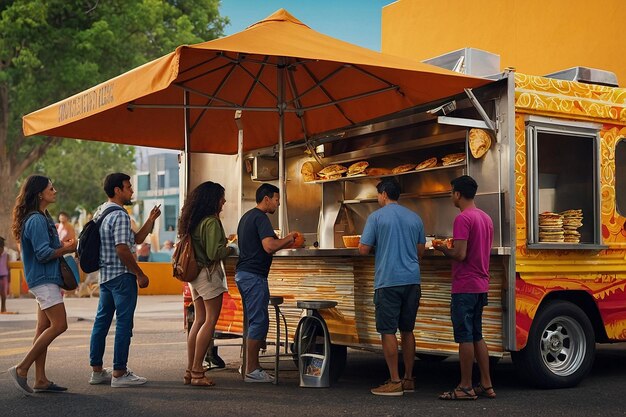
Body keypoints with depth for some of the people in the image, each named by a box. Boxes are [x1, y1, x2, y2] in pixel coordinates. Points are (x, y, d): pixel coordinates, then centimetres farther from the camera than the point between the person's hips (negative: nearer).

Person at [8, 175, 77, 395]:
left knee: (44, 327, 9)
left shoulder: (43, 218, 16)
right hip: (43, 279, -10)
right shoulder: (36, 220, -16)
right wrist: (67, 248, -7)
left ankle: (41, 380, 11)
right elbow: (44, 254, -20)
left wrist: (63, 245, 4)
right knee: (59, 325, -12)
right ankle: (21, 369, -8)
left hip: (47, 279, 10)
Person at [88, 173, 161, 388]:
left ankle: (97, 370, 18)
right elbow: (122, 250, -22)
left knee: (102, 321, 12)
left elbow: (136, 239, 17)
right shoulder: (120, 215, -15)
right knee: (124, 324, -4)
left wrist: (150, 221, 8)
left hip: (104, 275, 10)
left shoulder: (100, 212, 17)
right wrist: (140, 274, -14)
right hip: (122, 276, -10)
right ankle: (119, 373, -2)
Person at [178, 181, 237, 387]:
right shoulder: (211, 222, -16)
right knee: (210, 321, -4)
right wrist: (230, 249, -2)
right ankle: (197, 372, -7)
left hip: (194, 274, 9)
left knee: (199, 320, 12)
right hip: (208, 273, -9)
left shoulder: (191, 221, 11)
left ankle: (190, 370, 12)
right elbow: (214, 253, -20)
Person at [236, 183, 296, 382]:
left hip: (243, 274, 10)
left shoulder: (246, 217, 19)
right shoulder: (260, 218, -13)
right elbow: (269, 246, -25)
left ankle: (249, 365, 20)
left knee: (253, 321, 15)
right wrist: (288, 239, -8)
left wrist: (284, 242, 19)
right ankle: (251, 370, -3)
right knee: (259, 321, -6)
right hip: (254, 276, -10)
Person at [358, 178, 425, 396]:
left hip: (388, 281, -5)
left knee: (388, 331, -1)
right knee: (407, 330, 12)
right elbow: (420, 251, 17)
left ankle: (395, 382, -2)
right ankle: (408, 379, 17)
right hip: (412, 280, 5)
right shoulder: (415, 218, 11)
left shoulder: (376, 217, -4)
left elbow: (363, 250, -5)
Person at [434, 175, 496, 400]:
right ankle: (486, 385, 16)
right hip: (481, 286, 9)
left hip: (465, 287, -9)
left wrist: (443, 248, -3)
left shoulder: (463, 219, -15)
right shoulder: (486, 218, 14)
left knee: (465, 337, -3)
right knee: (477, 336, 14)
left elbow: (460, 255, -21)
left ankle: (465, 388, 3)